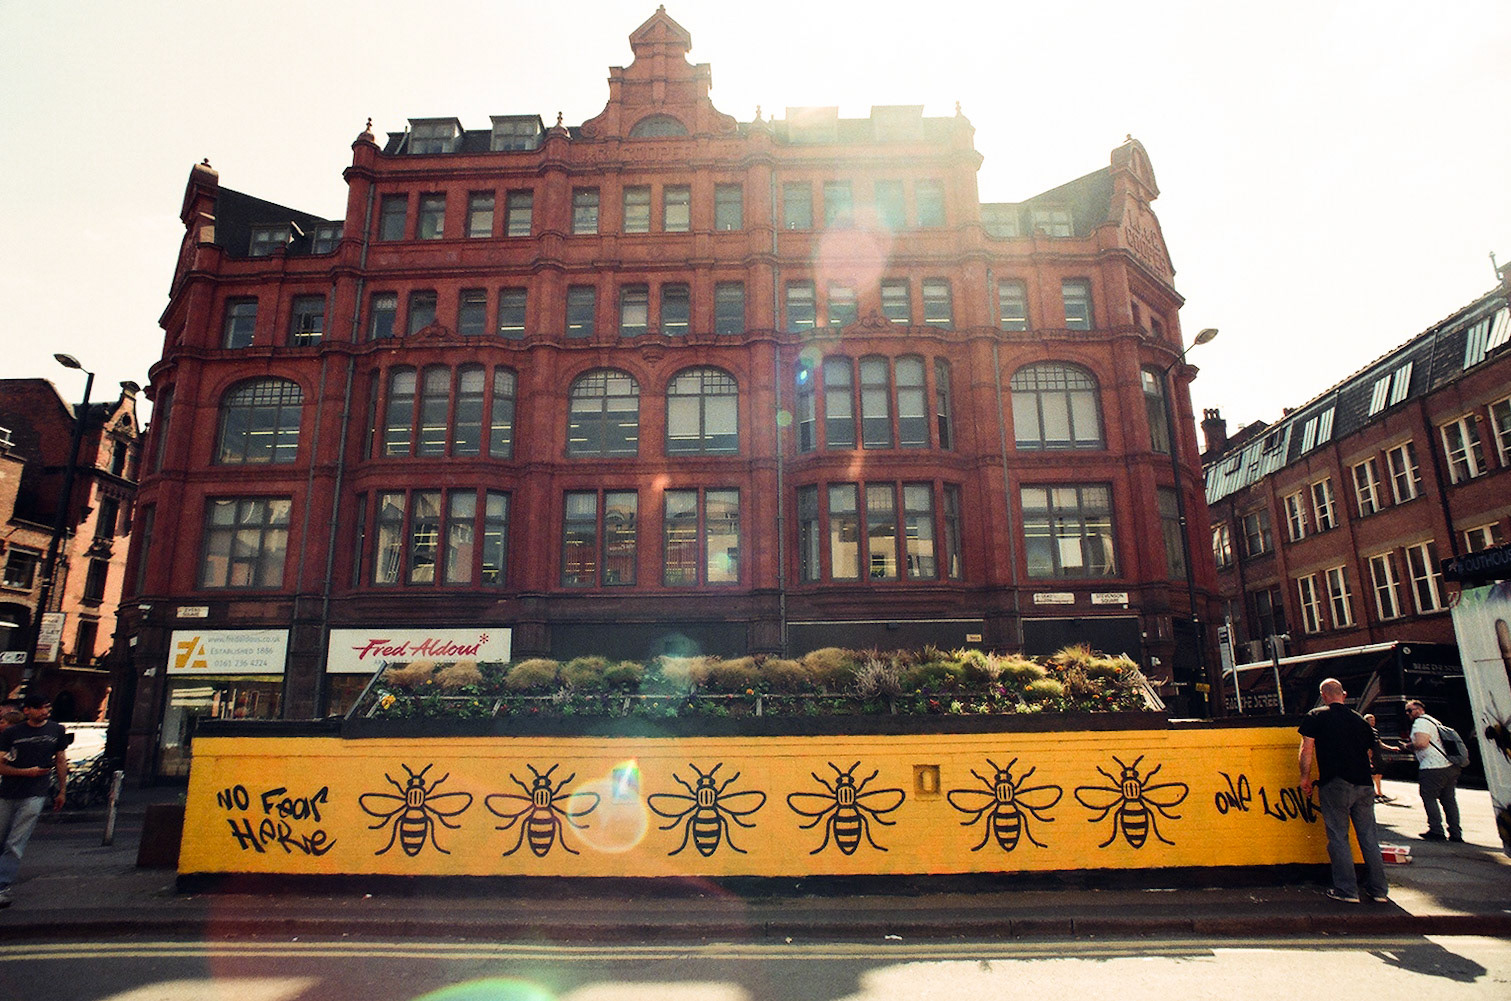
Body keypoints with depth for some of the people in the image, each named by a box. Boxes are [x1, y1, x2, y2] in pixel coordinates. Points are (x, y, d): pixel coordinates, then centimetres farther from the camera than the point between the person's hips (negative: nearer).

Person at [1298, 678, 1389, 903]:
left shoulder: (1316, 717, -1)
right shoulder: (1360, 720, 13)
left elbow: (1306, 750, -6)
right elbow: (1368, 753, 20)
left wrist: (1305, 777, 3)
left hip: (1335, 784, -5)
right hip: (1363, 784, 5)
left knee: (1338, 837, 1)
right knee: (1368, 836, 11)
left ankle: (1346, 890, 2)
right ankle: (1378, 889, 16)